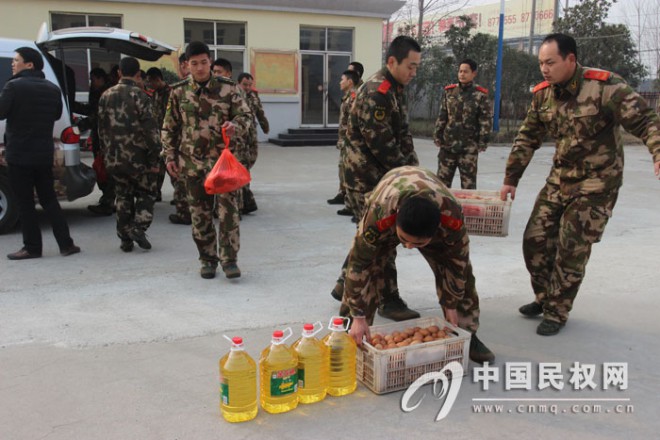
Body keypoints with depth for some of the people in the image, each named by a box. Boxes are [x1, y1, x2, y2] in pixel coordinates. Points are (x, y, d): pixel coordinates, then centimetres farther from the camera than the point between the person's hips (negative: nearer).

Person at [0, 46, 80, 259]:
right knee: (49, 199, 13)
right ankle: (66, 244, 10)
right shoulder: (52, 89, 7)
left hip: (19, 154, -6)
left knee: (25, 202, 4)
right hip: (44, 153, 6)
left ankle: (32, 247, 10)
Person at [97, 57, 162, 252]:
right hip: (138, 157, -5)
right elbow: (151, 129, -13)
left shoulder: (106, 96, 8)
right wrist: (154, 159, -9)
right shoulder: (139, 95, -10)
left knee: (123, 196, 13)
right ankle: (138, 227, -6)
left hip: (114, 157, 5)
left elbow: (102, 129, 13)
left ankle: (125, 239, 15)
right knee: (146, 193, 11)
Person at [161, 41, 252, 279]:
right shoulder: (179, 92, 3)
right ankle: (208, 259, 20)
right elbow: (169, 128, 10)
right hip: (192, 161, 2)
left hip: (222, 157, -2)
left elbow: (246, 115, 1)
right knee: (199, 213, 7)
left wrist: (236, 126, -21)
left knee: (228, 209, -8)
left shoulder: (228, 88, -2)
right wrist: (170, 157, 5)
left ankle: (229, 259, 4)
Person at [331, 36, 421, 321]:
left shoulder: (395, 90, 12)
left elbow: (403, 136, 13)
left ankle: (345, 285, 29)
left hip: (380, 177, 10)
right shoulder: (375, 92, -19)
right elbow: (382, 144, -23)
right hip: (365, 178, -10)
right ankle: (388, 301, 9)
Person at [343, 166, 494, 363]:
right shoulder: (377, 216, -48)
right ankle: (352, 335, -3)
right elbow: (358, 265, -36)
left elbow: (456, 262, -22)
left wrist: (451, 305, -10)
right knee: (367, 270, -19)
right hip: (386, 209, -1)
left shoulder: (453, 218, -41)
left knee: (460, 269, -5)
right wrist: (358, 317, -30)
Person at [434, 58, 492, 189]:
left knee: (468, 183, 2)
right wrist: (437, 135, 5)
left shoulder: (480, 95, -4)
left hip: (469, 147, -4)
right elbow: (442, 116, 11)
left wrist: (483, 141, -11)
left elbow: (486, 120, -6)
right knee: (442, 180, 8)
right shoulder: (449, 91, 8)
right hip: (447, 144, 4)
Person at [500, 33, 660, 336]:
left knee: (572, 249, -5)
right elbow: (527, 139, 8)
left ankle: (557, 312, 13)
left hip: (596, 182, -6)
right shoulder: (543, 94, 0)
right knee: (535, 239, 5)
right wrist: (510, 180, 9)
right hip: (559, 179, 6)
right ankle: (545, 297, 27)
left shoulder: (604, 86, -19)